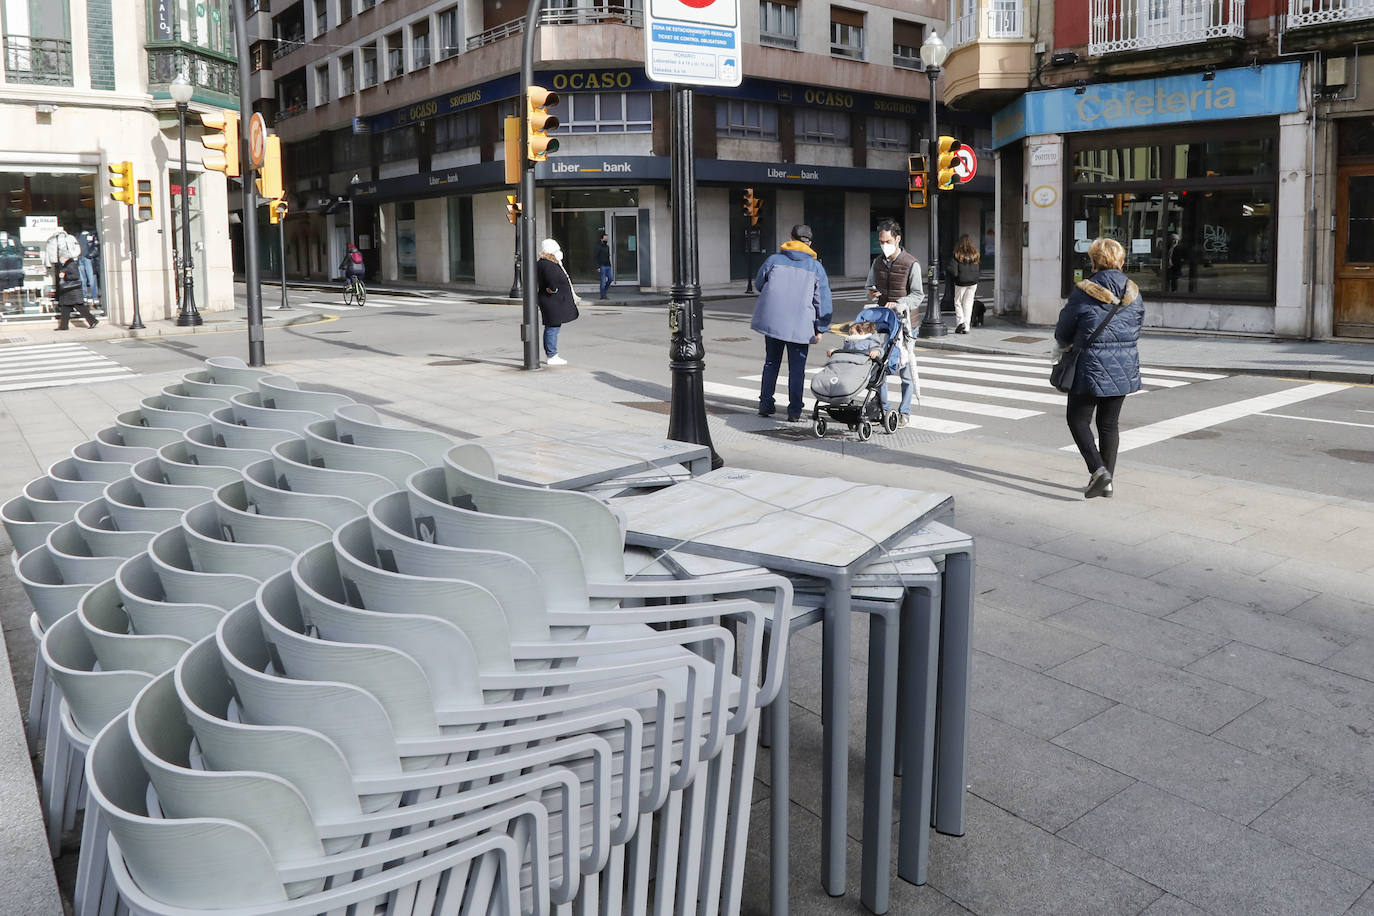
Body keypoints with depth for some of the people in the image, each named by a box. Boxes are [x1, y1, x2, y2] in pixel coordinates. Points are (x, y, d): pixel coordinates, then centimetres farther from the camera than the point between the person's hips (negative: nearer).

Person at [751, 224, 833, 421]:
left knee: (771, 363, 16)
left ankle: (765, 404, 20)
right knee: (797, 368, 6)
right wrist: (820, 329, 7)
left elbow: (758, 285, 15)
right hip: (800, 326, -1)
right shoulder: (816, 267, 1)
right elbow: (823, 301, 1)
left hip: (772, 321, 1)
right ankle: (794, 410, 5)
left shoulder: (773, 260, 2)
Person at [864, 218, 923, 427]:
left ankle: (904, 412, 4)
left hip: (903, 318, -5)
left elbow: (918, 295, -9)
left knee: (905, 366, -4)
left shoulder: (911, 264, -7)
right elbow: (870, 285, 22)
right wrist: (871, 292, -2)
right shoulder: (877, 262, 10)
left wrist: (899, 304, -24)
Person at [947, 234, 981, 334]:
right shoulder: (975, 255, 1)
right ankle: (966, 327, 9)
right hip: (973, 283, 4)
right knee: (968, 304, 9)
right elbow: (977, 271, 7)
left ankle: (960, 322, -4)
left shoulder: (957, 256, -11)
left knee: (958, 303, 12)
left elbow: (952, 270, -15)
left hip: (960, 282, -3)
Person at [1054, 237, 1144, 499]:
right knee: (1109, 424, 13)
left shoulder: (1083, 291, -11)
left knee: (1078, 419, 8)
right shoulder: (1132, 291, 3)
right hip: (1124, 367, 5)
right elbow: (1137, 324, 12)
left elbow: (1064, 328, -1)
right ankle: (1107, 482, 15)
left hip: (1092, 367, -5)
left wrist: (1061, 346, 21)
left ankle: (1098, 470, -10)